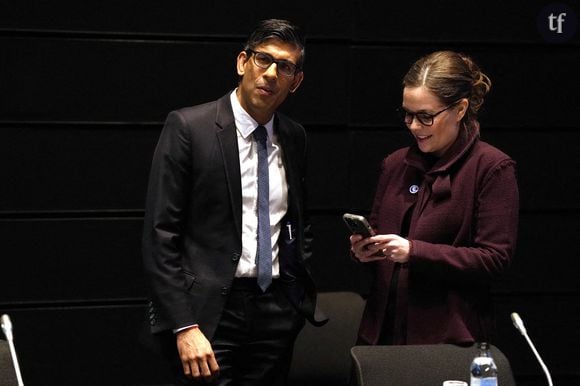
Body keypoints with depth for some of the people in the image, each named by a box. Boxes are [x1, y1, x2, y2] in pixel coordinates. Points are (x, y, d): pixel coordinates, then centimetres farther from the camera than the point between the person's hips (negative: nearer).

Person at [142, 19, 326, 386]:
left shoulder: (295, 138, 10)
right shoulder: (188, 127, -7)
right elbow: (160, 235, -11)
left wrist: (306, 291, 9)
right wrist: (184, 327, -16)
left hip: (278, 310, 5)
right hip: (210, 312, -5)